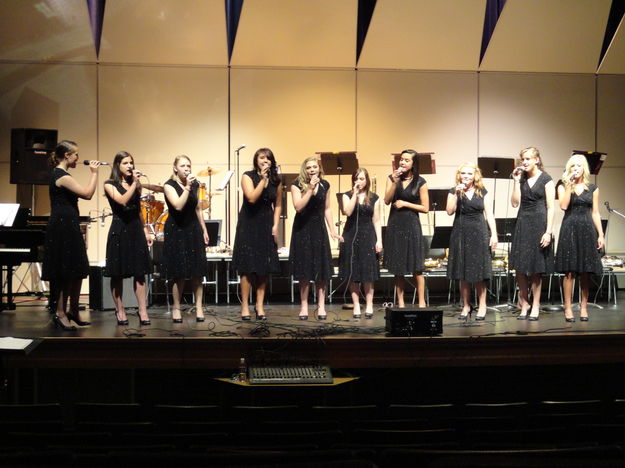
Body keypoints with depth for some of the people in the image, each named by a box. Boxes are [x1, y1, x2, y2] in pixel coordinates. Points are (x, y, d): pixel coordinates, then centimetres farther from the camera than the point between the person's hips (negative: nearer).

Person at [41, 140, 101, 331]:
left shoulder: (59, 174, 17)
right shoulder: (62, 176, -15)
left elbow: (83, 194, 19)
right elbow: (87, 193, -18)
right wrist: (94, 173, -10)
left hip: (68, 228, 11)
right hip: (64, 228, -11)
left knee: (77, 271, 12)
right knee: (66, 273, -4)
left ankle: (73, 311, 21)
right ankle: (60, 314, 4)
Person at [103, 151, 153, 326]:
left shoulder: (136, 185, 14)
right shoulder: (110, 184, -1)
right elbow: (122, 201, -18)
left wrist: (146, 230, 15)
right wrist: (134, 183, -16)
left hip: (136, 230, 4)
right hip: (119, 231, -4)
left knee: (139, 272, -1)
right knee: (118, 273, 1)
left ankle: (143, 311, 0)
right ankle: (120, 310, 10)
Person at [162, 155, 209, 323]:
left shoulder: (195, 184, 7)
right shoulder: (169, 185, -9)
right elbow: (178, 206, -23)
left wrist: (204, 230, 13)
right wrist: (187, 187, -27)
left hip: (193, 230, 5)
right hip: (176, 232, -5)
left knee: (197, 271, 2)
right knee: (180, 273, -3)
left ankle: (198, 307, 9)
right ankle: (176, 308, 12)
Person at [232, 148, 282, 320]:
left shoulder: (276, 180, 6)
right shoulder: (248, 176, -6)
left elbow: (278, 205, 12)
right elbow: (252, 198, -20)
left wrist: (275, 225, 1)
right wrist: (263, 179, -22)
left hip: (267, 225, 4)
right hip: (249, 224, -4)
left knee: (264, 268, 4)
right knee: (248, 267, -5)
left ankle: (260, 305, 12)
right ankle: (245, 306, 1)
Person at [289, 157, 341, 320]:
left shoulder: (325, 185, 5)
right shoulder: (297, 185, -6)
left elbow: (327, 209, 10)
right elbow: (298, 207, -18)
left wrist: (333, 231, 6)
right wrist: (310, 189, -22)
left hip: (319, 229, 3)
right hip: (302, 230, -3)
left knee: (322, 269, 1)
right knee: (304, 270, 0)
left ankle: (321, 306, 7)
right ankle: (304, 306, 8)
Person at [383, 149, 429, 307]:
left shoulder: (420, 182, -2)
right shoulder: (392, 178, 5)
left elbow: (425, 208, -2)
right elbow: (387, 201, -6)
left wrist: (405, 204, -9)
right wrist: (395, 182, -16)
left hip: (411, 225, -2)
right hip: (395, 225, 3)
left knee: (416, 268, -2)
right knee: (398, 268, 6)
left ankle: (421, 303, 5)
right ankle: (400, 303, 13)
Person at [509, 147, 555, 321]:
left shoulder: (546, 179, -3)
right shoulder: (521, 178, 9)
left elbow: (550, 207, -6)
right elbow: (515, 202, 2)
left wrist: (548, 231, -13)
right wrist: (516, 181, -4)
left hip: (539, 223, -4)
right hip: (522, 223, 4)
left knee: (536, 268, 2)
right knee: (520, 267, 1)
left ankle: (535, 306, 12)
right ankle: (524, 303, 14)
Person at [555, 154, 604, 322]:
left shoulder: (592, 188, 10)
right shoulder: (563, 186, 6)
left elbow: (595, 213, 9)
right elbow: (564, 206, -11)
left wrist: (600, 235, 4)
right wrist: (569, 186, -11)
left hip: (587, 229, 2)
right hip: (569, 229, -2)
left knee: (585, 271, 4)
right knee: (569, 271, -4)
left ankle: (583, 307, 12)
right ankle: (568, 308, 1)